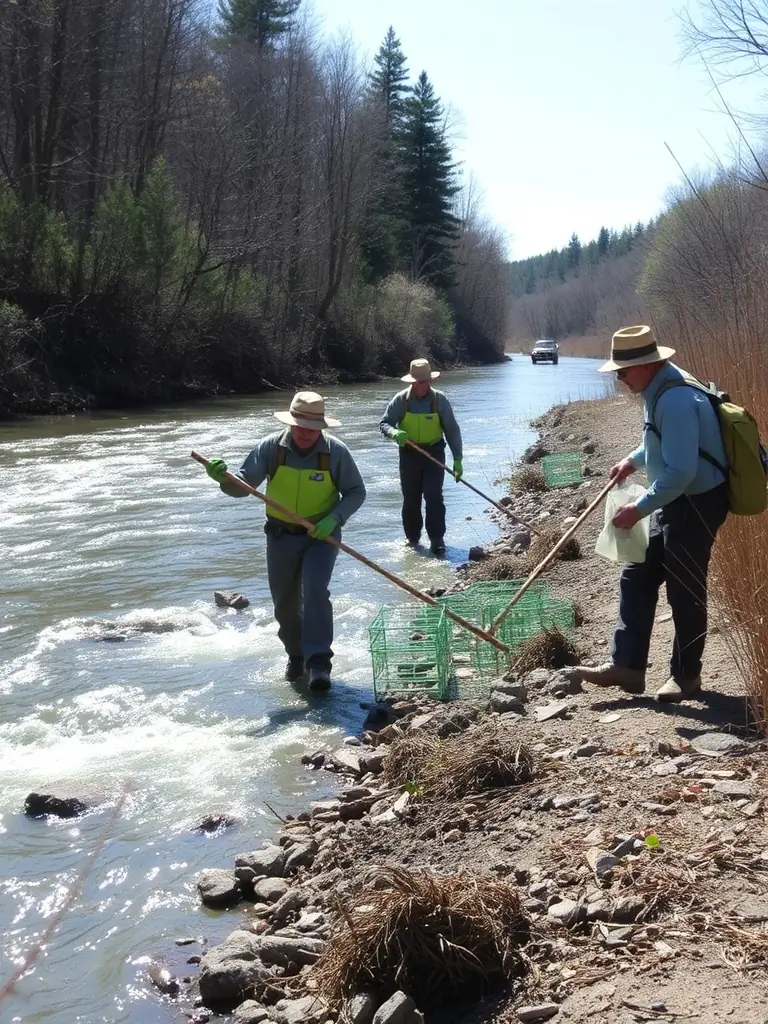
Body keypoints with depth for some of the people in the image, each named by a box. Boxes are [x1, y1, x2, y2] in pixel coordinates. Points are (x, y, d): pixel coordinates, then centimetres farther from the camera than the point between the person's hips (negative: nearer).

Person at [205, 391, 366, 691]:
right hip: (281, 535, 2)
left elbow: (356, 492, -5)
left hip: (321, 535, -2)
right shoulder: (271, 447, -12)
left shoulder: (335, 451, -14)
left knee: (315, 590, -23)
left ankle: (318, 660, -17)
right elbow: (243, 486, -11)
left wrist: (334, 519, -22)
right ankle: (296, 655, 34)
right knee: (285, 603, 10)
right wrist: (224, 479, -33)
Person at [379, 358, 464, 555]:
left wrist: (458, 459, -7)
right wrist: (394, 432, -29)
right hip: (409, 454, 1)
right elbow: (384, 424, -4)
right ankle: (412, 538, 22)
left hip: (434, 452, -1)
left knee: (434, 496, -11)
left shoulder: (439, 400, -9)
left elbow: (452, 430, -4)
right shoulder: (401, 399, -8)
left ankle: (437, 539, -4)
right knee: (410, 498, 8)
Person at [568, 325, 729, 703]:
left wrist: (639, 508, -25)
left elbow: (680, 472, -31)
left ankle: (686, 675, 18)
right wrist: (634, 459, 14)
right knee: (636, 579, 9)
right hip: (675, 502, 11)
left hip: (697, 504, -10)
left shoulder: (675, 401, -27)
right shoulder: (660, 389, 6)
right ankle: (626, 666, 12)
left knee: (685, 591, 2)